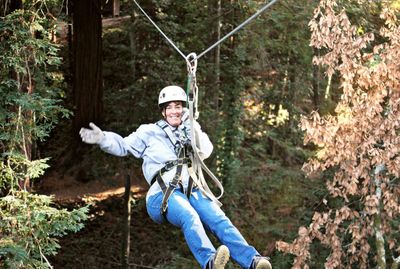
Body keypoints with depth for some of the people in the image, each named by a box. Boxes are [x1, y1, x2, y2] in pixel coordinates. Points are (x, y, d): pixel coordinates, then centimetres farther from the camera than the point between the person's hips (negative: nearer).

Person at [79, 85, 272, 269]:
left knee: (219, 220, -23)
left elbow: (205, 152, 10)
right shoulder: (150, 132, 20)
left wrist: (194, 129, -3)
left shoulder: (190, 132, 27)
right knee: (190, 217, -36)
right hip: (164, 193, -4)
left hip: (193, 190, 4)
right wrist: (103, 139, -3)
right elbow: (123, 146, 15)